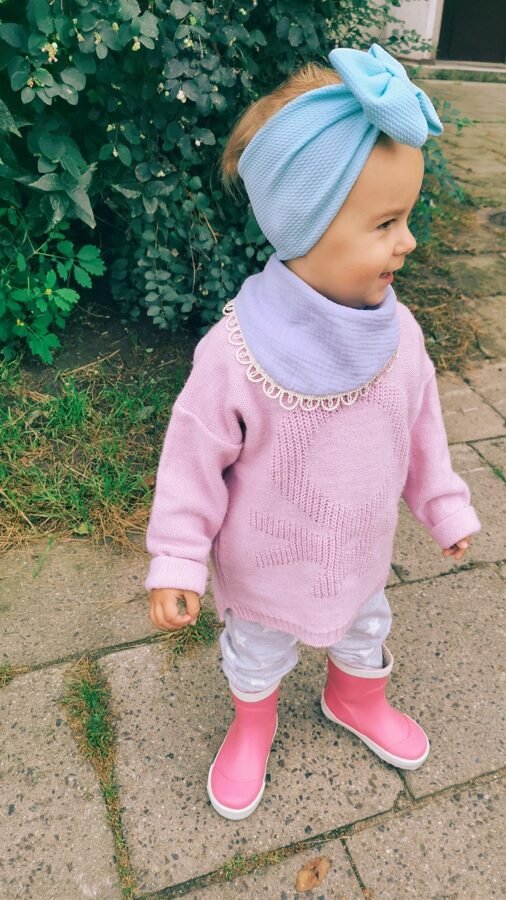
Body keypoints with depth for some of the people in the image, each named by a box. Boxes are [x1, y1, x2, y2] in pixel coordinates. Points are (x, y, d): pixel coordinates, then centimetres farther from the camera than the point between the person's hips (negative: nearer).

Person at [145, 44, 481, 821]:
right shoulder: (236, 353, -33)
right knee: (257, 656, 25)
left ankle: (358, 700, 66)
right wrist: (176, 563, -16)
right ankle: (252, 728, 59)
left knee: (365, 635, 31)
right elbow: (195, 460, -22)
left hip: (363, 554, 4)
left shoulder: (397, 332, -17)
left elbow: (420, 428, -2)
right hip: (265, 567, -4)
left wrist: (445, 507, 8)